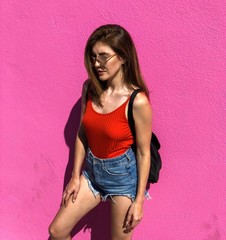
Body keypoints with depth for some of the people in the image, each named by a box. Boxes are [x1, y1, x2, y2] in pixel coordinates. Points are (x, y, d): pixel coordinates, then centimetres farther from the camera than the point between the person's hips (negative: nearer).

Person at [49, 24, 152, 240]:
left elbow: (143, 152, -15)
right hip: (92, 170, 5)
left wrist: (139, 200, -10)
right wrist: (75, 176, 6)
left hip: (123, 175, -5)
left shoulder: (137, 101, -23)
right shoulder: (90, 88, -7)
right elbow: (82, 134, 3)